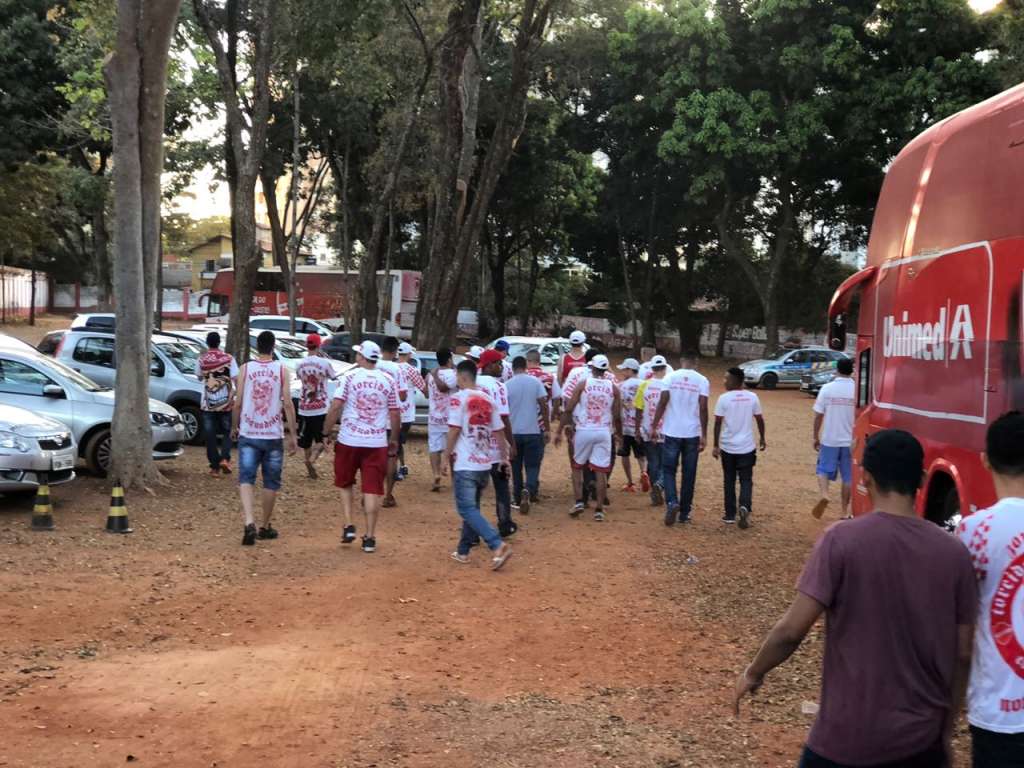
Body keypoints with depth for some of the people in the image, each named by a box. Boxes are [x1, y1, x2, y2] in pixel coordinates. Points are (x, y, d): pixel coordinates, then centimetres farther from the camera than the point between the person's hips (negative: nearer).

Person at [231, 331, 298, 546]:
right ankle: (265, 526, 21)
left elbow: (238, 403, -1)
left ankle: (249, 523, -20)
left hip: (248, 434, 0)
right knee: (271, 482, 13)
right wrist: (293, 435, -2)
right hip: (274, 435, 0)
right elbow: (287, 404, -7)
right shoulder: (282, 370, -3)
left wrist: (234, 427, 15)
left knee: (246, 479, 0)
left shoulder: (245, 369, 0)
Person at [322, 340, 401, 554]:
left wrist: (327, 433, 1)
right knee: (373, 489, 3)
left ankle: (348, 526, 9)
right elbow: (395, 414, 4)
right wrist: (394, 440, 17)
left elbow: (335, 407, -10)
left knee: (345, 484, 19)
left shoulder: (350, 377, -4)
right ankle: (370, 537, 3)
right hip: (377, 443, 1)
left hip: (348, 440, -1)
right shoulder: (388, 381, 2)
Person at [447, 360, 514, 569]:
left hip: (465, 465, -7)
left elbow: (454, 429, -14)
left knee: (467, 509, -7)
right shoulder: (488, 399, 10)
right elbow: (499, 431, 11)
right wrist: (505, 457, 17)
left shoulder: (459, 398, -9)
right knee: (472, 507, 18)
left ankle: (498, 545, -22)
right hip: (484, 463, 7)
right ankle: (463, 551, 24)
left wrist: (448, 455, -5)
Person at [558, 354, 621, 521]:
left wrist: (560, 431, 1)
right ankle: (599, 509, 4)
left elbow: (568, 409, -5)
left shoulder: (583, 384, -2)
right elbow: (617, 416, 4)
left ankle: (579, 501, 6)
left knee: (577, 466, 16)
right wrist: (619, 433, 20)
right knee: (601, 471, 3)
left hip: (583, 431, -1)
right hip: (604, 432, 1)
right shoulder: (613, 388, 3)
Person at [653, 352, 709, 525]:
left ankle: (672, 502, -14)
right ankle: (684, 513, 15)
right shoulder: (702, 381, -2)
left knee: (668, 469, 8)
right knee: (689, 474, 10)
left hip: (672, 432, -1)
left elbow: (663, 402, -8)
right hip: (693, 433, 1)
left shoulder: (671, 377, -2)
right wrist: (704, 435, -2)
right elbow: (703, 408, -7)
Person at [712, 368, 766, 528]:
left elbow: (718, 423, -8)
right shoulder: (752, 397, 1)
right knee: (746, 480, 7)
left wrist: (716, 445, -3)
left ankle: (730, 515, 15)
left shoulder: (724, 399, -8)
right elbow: (760, 420, 6)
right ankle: (745, 506, -19)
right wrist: (762, 439, 20)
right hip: (747, 447, 1)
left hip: (728, 447, -1)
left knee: (729, 481, 11)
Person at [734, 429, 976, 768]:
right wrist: (945, 731, 14)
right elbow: (962, 655, 2)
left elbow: (792, 630, -14)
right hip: (923, 738, 3)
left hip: (849, 737, -3)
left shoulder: (842, 540, -14)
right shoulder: (953, 552, -4)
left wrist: (754, 673, 4)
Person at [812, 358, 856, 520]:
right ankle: (845, 511, 16)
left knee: (824, 469, 14)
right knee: (848, 476, 11)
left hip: (829, 439, -1)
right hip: (850, 441, 1)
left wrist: (816, 437, 8)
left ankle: (824, 494, -14)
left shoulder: (827, 388, -6)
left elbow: (818, 416, -4)